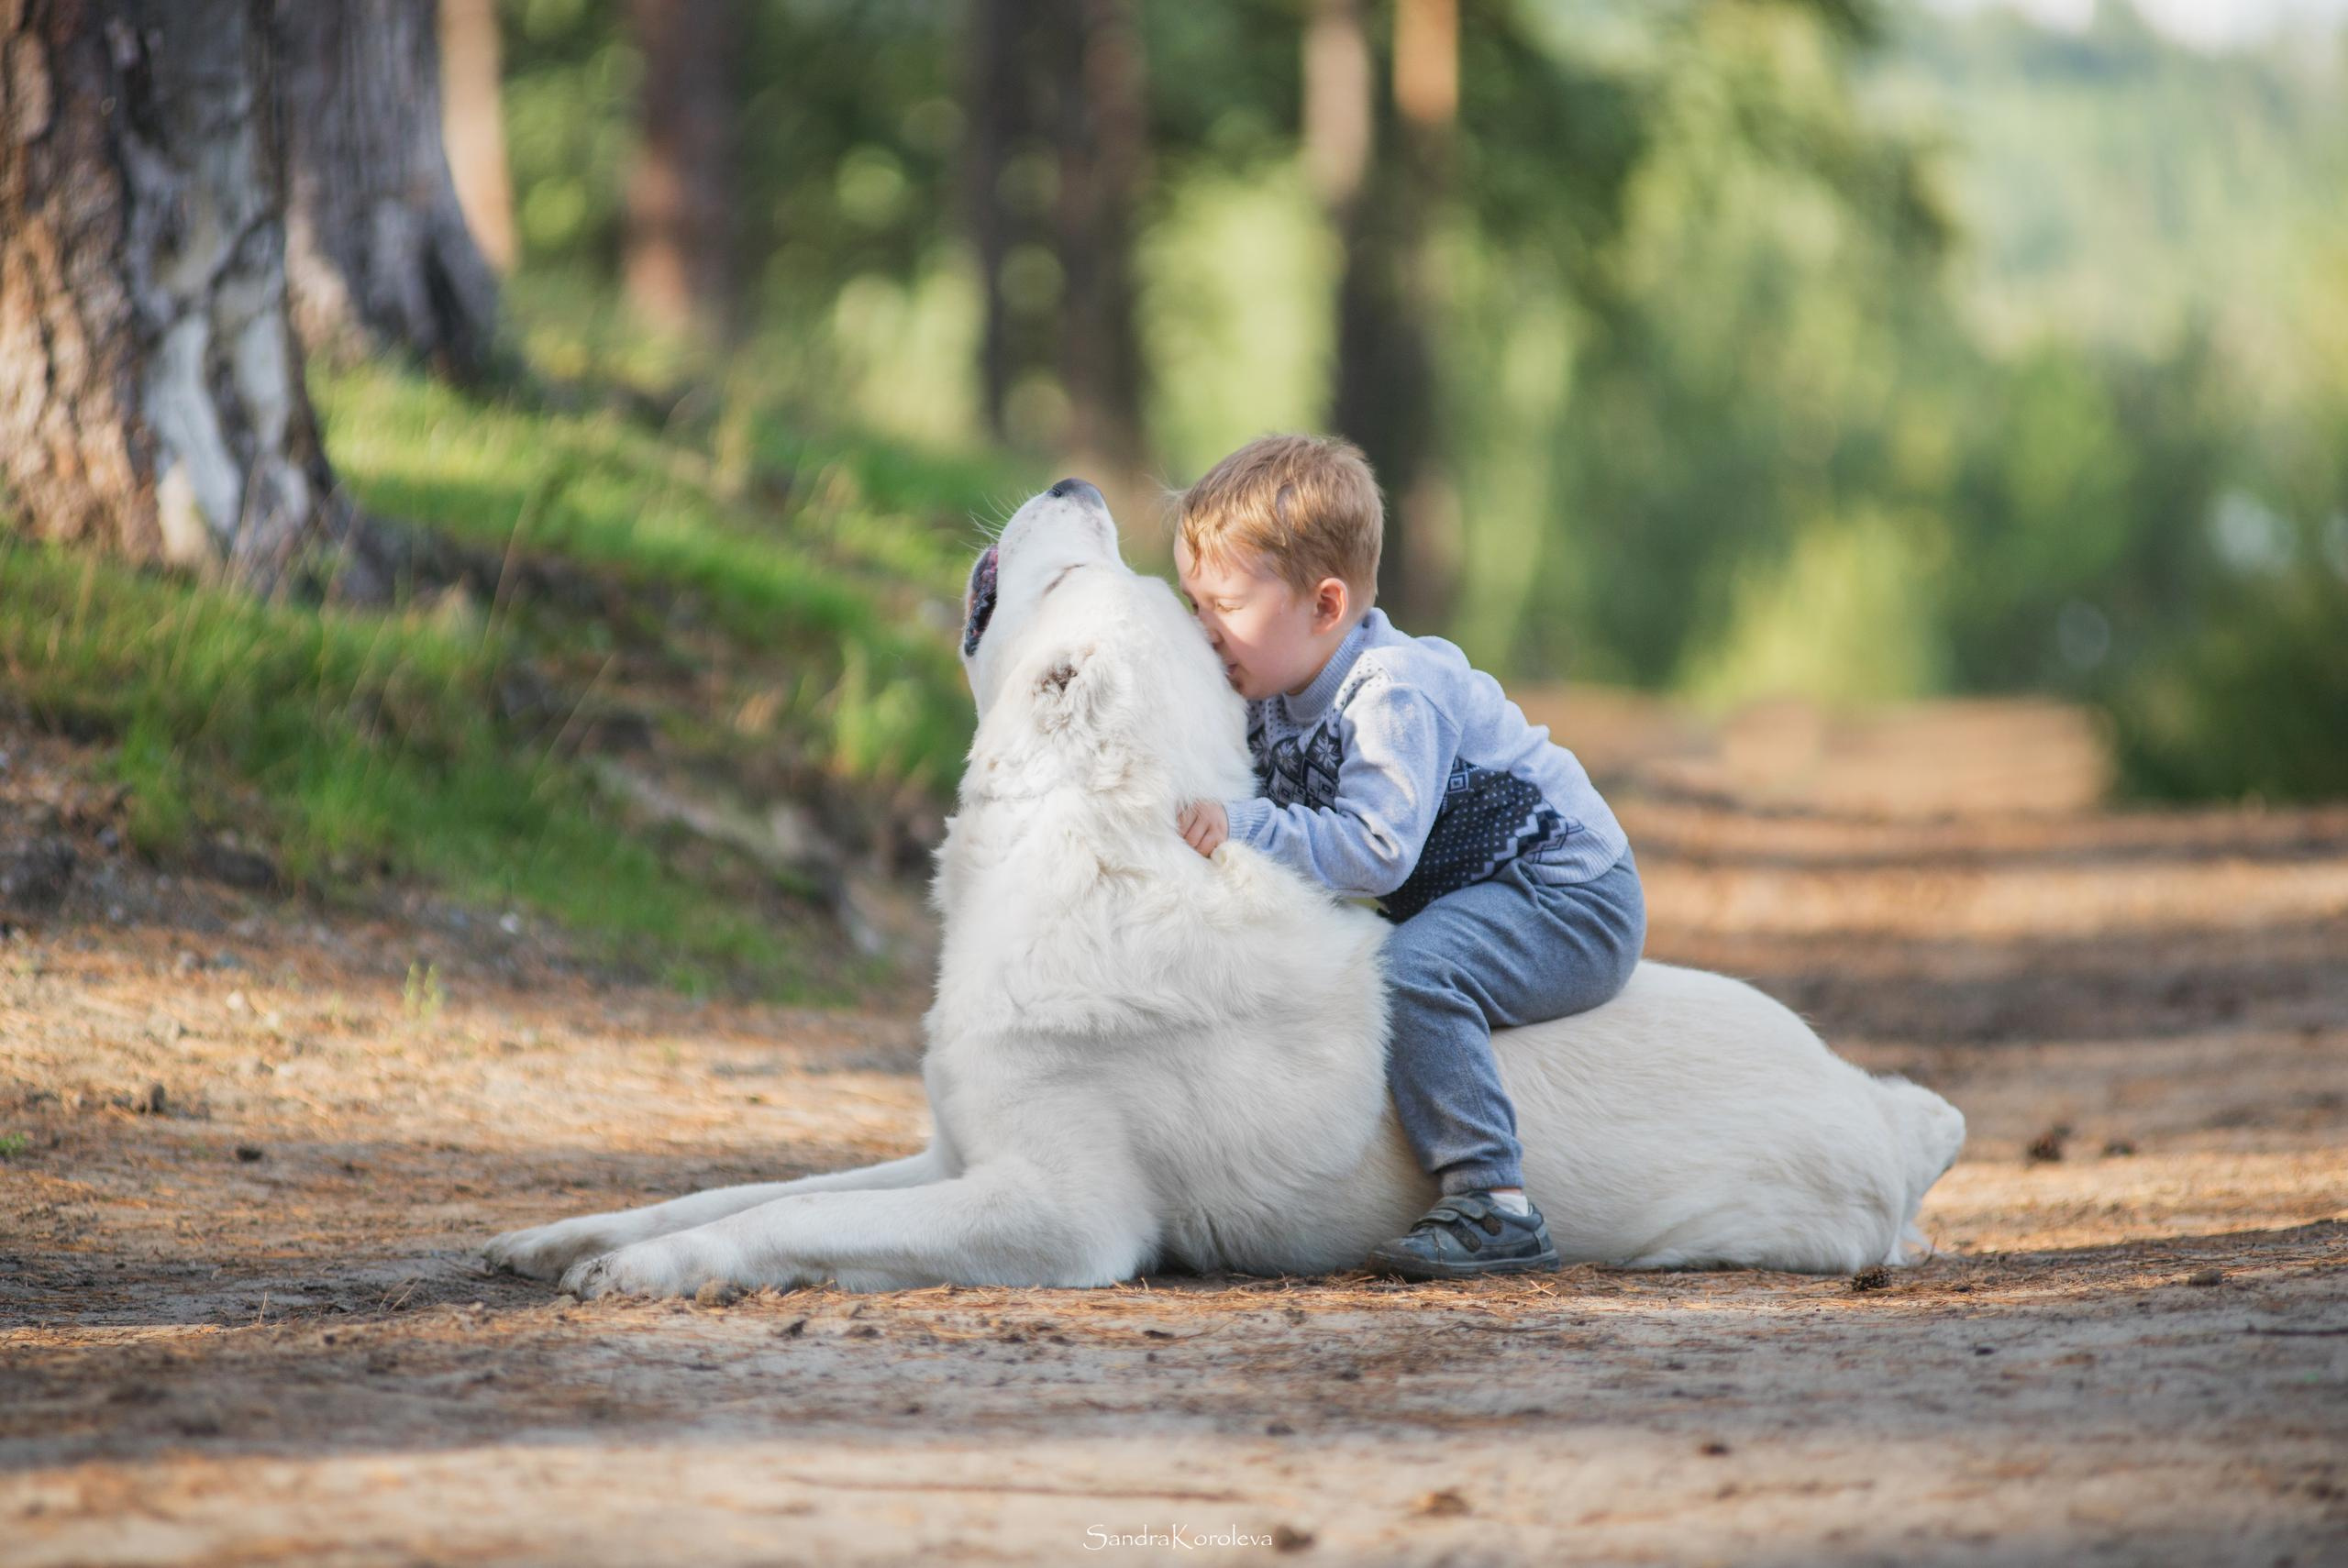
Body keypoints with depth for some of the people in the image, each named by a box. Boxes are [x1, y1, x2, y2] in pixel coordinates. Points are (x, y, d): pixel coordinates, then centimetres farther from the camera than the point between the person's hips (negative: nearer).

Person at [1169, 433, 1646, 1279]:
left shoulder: (1395, 694, -27)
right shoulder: (1273, 700, 2)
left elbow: (1376, 852, -35)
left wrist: (1244, 827, -37)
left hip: (1569, 896, -10)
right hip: (1464, 899, 10)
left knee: (1412, 973, -33)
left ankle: (1495, 1205, -33)